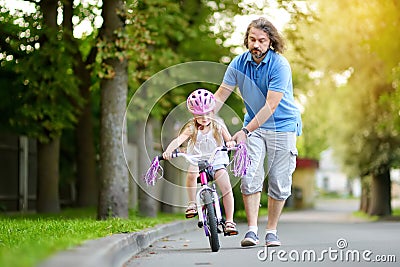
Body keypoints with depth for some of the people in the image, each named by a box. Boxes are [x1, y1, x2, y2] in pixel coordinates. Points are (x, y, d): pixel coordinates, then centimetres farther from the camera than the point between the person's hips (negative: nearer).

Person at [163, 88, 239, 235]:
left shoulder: (218, 127, -2)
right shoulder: (191, 128, -5)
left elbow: (229, 140, -9)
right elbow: (178, 139, -19)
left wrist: (230, 143, -35)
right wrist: (168, 150, -38)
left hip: (217, 161, 1)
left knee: (226, 187, -17)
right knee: (191, 173, -35)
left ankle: (229, 221, -6)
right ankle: (192, 203, -15)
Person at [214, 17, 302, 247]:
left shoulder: (280, 65, -19)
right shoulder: (239, 63, -5)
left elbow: (270, 106, -23)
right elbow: (220, 96, 1)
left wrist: (245, 131, -26)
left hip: (282, 126, -3)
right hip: (254, 126, 3)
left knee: (279, 181, 0)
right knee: (250, 175, -13)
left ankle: (272, 231, 13)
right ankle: (252, 230, -10)